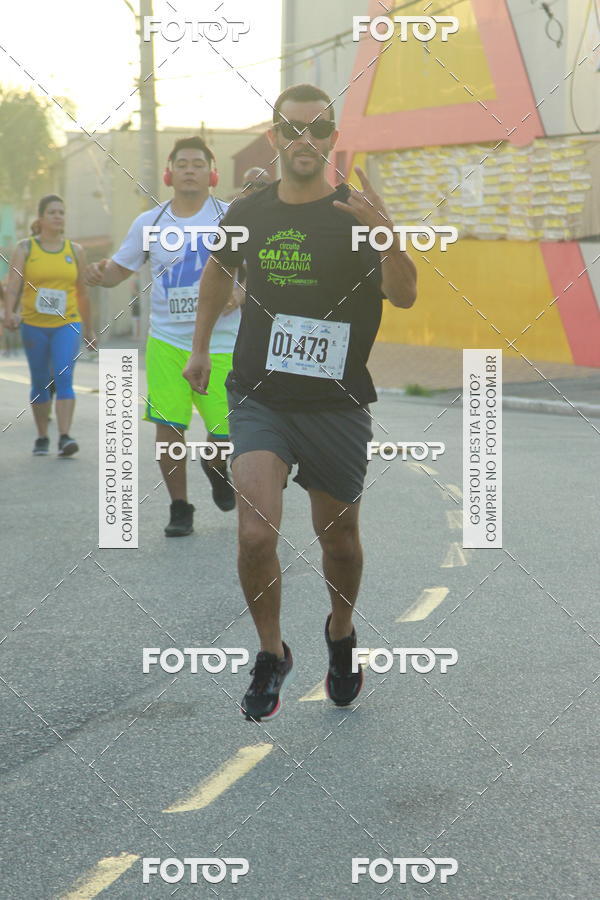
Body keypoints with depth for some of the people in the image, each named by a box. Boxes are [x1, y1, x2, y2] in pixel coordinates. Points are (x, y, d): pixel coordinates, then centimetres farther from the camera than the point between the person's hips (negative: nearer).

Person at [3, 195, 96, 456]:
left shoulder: (75, 250, 7)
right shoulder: (24, 248, 2)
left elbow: (82, 293, 14)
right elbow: (13, 284, -9)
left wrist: (89, 330, 16)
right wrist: (9, 313, -28)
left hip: (67, 325, 0)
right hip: (34, 325, 0)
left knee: (64, 378, -15)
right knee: (40, 383, 8)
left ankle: (64, 437, -19)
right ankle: (42, 437, 20)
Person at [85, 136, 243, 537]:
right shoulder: (150, 222, 6)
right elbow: (120, 268, 14)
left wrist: (242, 293, -20)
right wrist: (101, 273, -9)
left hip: (221, 344, -2)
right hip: (167, 342, 2)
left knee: (226, 431, -3)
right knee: (169, 426, -4)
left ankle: (216, 466, 34)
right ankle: (180, 507, 14)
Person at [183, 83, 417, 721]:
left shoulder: (355, 214, -6)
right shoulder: (247, 214, 3)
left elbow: (404, 297, -21)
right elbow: (218, 272, 24)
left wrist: (386, 235, -37)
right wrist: (200, 348, 27)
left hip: (337, 405, -1)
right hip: (260, 399, 1)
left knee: (338, 538, 12)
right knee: (256, 536, -15)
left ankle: (341, 634, 42)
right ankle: (271, 656, 8)